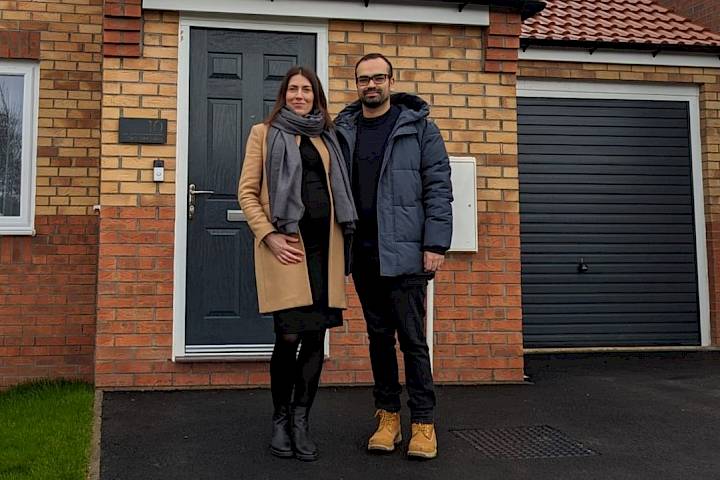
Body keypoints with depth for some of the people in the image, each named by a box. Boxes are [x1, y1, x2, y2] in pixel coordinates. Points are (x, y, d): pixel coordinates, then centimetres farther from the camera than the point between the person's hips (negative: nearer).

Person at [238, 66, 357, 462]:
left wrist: (343, 236, 8)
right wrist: (268, 235, -10)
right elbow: (247, 192, 3)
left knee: (316, 334, 2)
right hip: (285, 243, -4)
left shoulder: (326, 137, 19)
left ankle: (300, 420, 15)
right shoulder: (265, 133, 9)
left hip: (323, 243, 4)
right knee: (289, 335, -7)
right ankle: (280, 419, 14)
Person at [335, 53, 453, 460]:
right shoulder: (343, 130, 10)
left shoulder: (418, 127, 0)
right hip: (362, 253, 4)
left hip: (403, 252, -4)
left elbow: (439, 189, -3)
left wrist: (435, 245, -11)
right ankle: (388, 417, 22)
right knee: (379, 336, 12)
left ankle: (424, 422, 11)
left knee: (412, 339, -1)